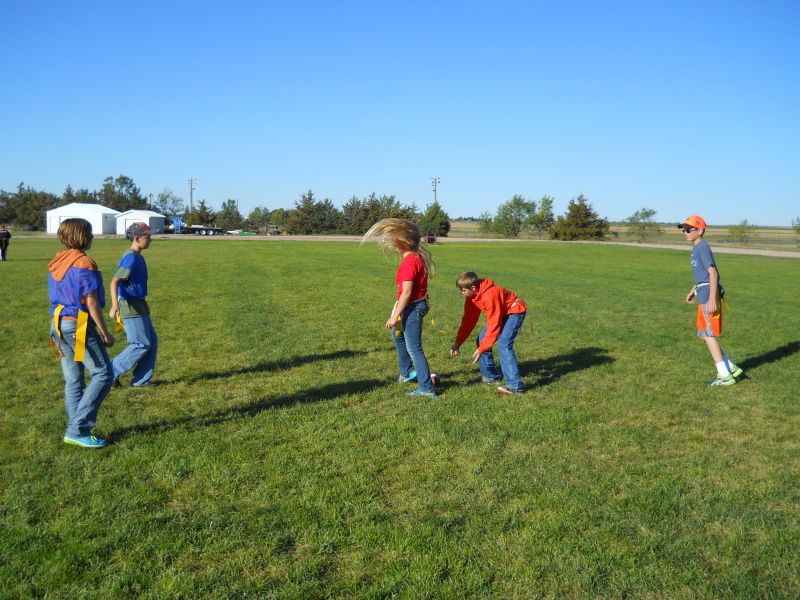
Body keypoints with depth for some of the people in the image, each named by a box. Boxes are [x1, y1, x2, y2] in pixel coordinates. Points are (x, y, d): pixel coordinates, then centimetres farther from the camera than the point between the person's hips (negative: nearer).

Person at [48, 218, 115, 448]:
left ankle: (75, 431, 16)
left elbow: (55, 298, 16)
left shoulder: (57, 263, 12)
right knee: (103, 374, -3)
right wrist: (105, 334, -10)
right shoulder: (84, 265, -14)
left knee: (73, 380, 12)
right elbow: (91, 303, -15)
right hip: (80, 326, -9)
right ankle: (78, 429, -5)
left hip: (59, 325, 9)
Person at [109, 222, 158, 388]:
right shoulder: (130, 258, -17)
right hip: (131, 307, -10)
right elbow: (115, 281, -26)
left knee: (152, 341, 10)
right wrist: (115, 306, -38)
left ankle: (141, 380, 16)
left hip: (140, 307, 10)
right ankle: (111, 371, 4)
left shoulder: (138, 257, 13)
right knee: (142, 345, -6)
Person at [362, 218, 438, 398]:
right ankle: (407, 372, 43)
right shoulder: (418, 256, 6)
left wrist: (395, 316, -21)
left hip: (412, 307, -11)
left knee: (414, 348, -5)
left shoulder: (409, 262, -23)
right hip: (417, 304, 11)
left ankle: (427, 388, -1)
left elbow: (406, 292, -25)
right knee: (398, 335, 30)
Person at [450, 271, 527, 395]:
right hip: (501, 313, 9)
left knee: (503, 344, -25)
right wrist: (458, 342, -4)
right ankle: (491, 376, 17)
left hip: (515, 311, -9)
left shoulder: (490, 295, -34)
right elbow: (468, 319, 0)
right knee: (481, 340, 5)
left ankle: (515, 385, -24)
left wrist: (482, 348, -29)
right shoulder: (472, 296, -7)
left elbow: (494, 325, -32)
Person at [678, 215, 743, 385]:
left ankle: (725, 375, 3)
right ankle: (730, 368, 21)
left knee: (708, 335, -4)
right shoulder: (696, 248, 15)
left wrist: (712, 300, -24)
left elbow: (713, 273, -20)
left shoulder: (702, 247, -14)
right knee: (703, 335, 14)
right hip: (704, 295, 10)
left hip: (709, 296, -10)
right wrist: (693, 291, 30)